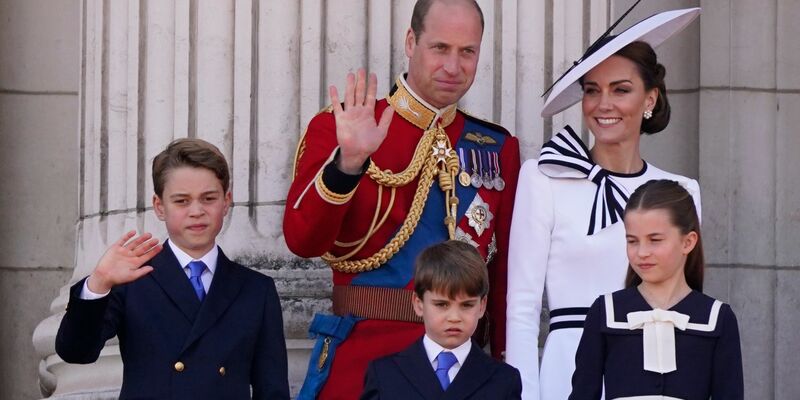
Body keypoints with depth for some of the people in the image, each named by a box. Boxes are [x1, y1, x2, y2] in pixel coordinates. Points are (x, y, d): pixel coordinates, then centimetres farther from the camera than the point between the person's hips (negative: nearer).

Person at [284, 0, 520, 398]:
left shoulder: (498, 148, 8)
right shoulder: (339, 128, -1)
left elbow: (506, 272, 9)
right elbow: (302, 241, -13)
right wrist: (348, 161, -25)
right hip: (362, 357, -3)